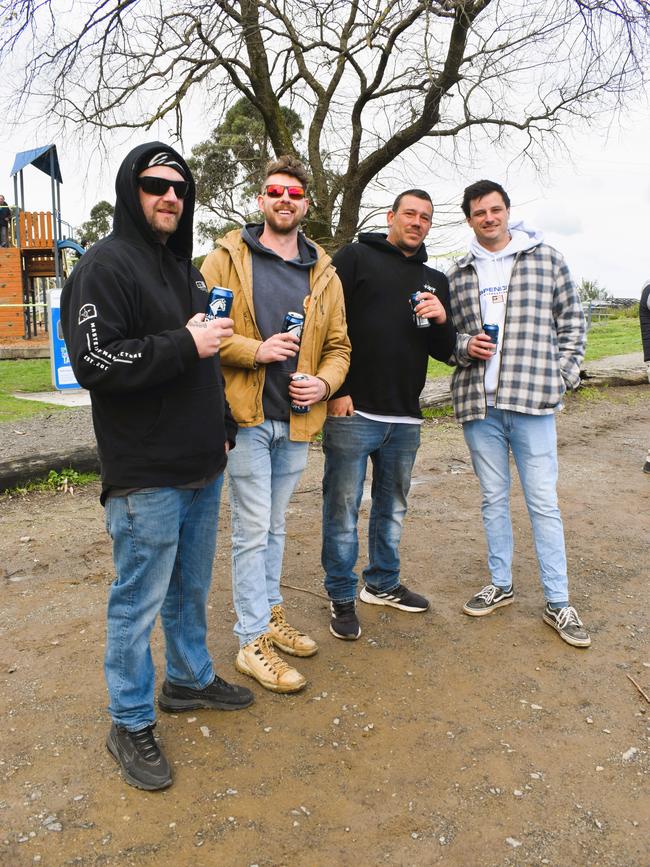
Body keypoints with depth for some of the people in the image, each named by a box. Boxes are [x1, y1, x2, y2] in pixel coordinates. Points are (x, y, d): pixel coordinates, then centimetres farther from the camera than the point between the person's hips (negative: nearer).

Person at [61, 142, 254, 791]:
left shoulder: (185, 267, 17)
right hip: (146, 477, -8)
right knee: (139, 603, 3)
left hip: (202, 468, 8)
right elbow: (94, 364, -21)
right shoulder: (106, 265, -10)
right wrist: (185, 344, -19)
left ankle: (190, 679, 40)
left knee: (190, 589, 21)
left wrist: (223, 428, 20)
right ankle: (130, 724, 22)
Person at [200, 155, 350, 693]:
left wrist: (324, 382, -5)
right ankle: (253, 643, 12)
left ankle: (270, 616, 33)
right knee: (253, 531, -1)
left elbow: (338, 344, 14)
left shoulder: (324, 274, 12)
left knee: (274, 527, 17)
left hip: (297, 420, 5)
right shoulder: (228, 259, 0)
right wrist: (255, 350, -18)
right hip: (247, 417, -4)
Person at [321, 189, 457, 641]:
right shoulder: (355, 257, 0)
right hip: (352, 411, -5)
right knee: (343, 507, 3)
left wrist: (442, 321, -7)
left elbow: (444, 353, 15)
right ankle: (342, 596, 19)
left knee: (393, 507, 17)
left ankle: (383, 583, 35)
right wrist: (336, 390, -14)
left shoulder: (436, 281, 16)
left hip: (405, 418, 6)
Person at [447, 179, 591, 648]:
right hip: (478, 402, 3)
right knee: (494, 498, 12)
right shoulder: (458, 274, 11)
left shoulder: (546, 259, 6)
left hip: (532, 401, -2)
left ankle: (558, 602, 13)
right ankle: (500, 585, 27)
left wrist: (562, 377, -1)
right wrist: (464, 346, -6)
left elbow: (573, 322, 8)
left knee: (544, 501, 1)